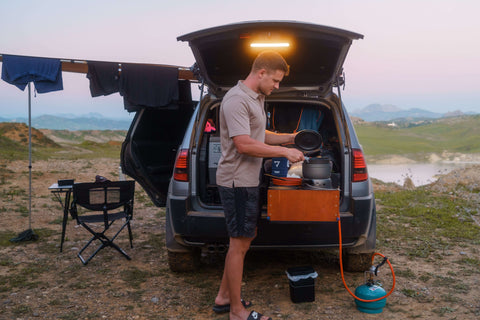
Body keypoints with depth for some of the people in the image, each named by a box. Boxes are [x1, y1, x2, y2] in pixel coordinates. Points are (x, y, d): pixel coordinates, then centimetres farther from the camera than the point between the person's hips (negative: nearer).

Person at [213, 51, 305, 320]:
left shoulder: (257, 98, 16)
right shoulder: (237, 99, -17)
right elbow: (244, 144, -25)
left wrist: (290, 138, 13)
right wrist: (284, 152, -20)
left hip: (249, 181, 10)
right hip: (237, 182, -10)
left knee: (247, 237, 17)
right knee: (240, 244, -2)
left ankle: (224, 297, 29)